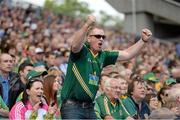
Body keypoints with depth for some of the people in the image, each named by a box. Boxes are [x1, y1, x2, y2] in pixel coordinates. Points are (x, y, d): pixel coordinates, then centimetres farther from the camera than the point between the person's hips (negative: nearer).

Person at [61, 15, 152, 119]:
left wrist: (143, 40, 5)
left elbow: (128, 54, 15)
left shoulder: (103, 56, 12)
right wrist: (87, 25, -45)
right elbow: (75, 45, -33)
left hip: (90, 107, 7)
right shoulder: (81, 51, -8)